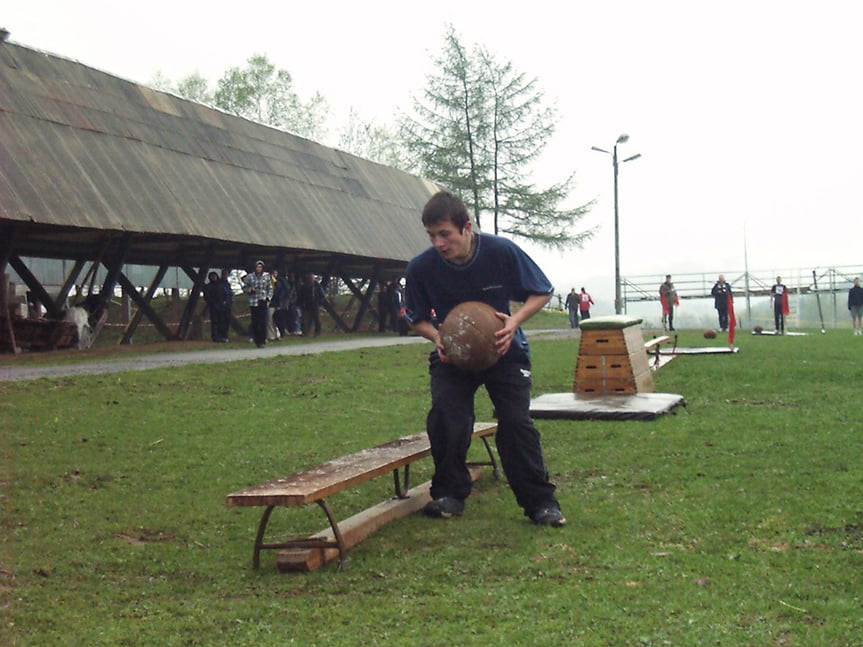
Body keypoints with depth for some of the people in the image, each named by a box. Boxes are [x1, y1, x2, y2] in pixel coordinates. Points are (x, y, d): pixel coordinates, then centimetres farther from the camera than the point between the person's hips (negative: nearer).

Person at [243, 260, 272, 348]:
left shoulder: (266, 276, 6)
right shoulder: (249, 277, 6)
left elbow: (270, 289, 11)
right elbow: (244, 288, 12)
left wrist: (268, 299, 0)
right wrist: (251, 290, -8)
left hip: (263, 301, -1)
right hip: (253, 302, 1)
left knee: (263, 322, -7)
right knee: (255, 322, 0)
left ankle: (263, 341, -4)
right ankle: (257, 340, 8)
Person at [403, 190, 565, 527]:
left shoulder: (502, 252, -20)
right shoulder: (421, 268, -16)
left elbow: (543, 292, -6)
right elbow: (416, 318, 2)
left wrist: (515, 321, -24)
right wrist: (437, 337, -20)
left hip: (505, 351, -1)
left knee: (516, 422, -12)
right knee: (445, 417, -21)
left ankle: (540, 501, 3)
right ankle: (449, 493, 0)